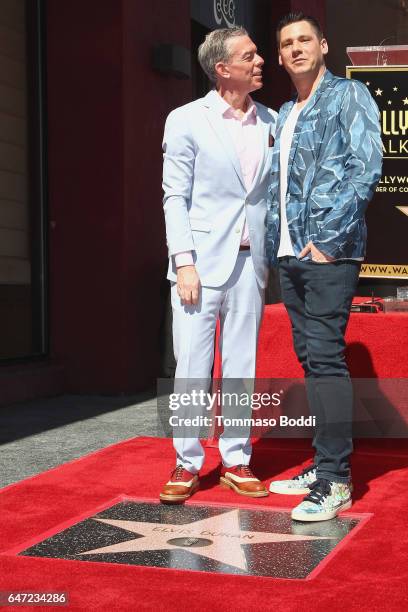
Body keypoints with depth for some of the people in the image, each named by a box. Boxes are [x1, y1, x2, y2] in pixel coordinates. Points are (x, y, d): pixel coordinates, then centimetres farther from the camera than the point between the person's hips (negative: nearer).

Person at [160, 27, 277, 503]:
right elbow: (175, 197, -4)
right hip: (202, 262, -3)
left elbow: (274, 192, 12)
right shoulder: (186, 120, -2)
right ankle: (187, 464, 12)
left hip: (249, 263, 4)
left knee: (242, 368, 9)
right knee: (191, 369, -1)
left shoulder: (270, 122, 8)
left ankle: (236, 461, 19)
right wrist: (184, 262, -11)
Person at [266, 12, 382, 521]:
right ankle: (323, 465, 18)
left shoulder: (349, 96, -1)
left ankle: (336, 480, -6)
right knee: (310, 359, 10)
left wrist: (327, 240, -17)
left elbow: (366, 168, -12)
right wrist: (272, 247, 11)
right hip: (289, 255, 8)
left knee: (325, 358, -11)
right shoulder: (284, 115, 20)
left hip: (329, 253, -8)